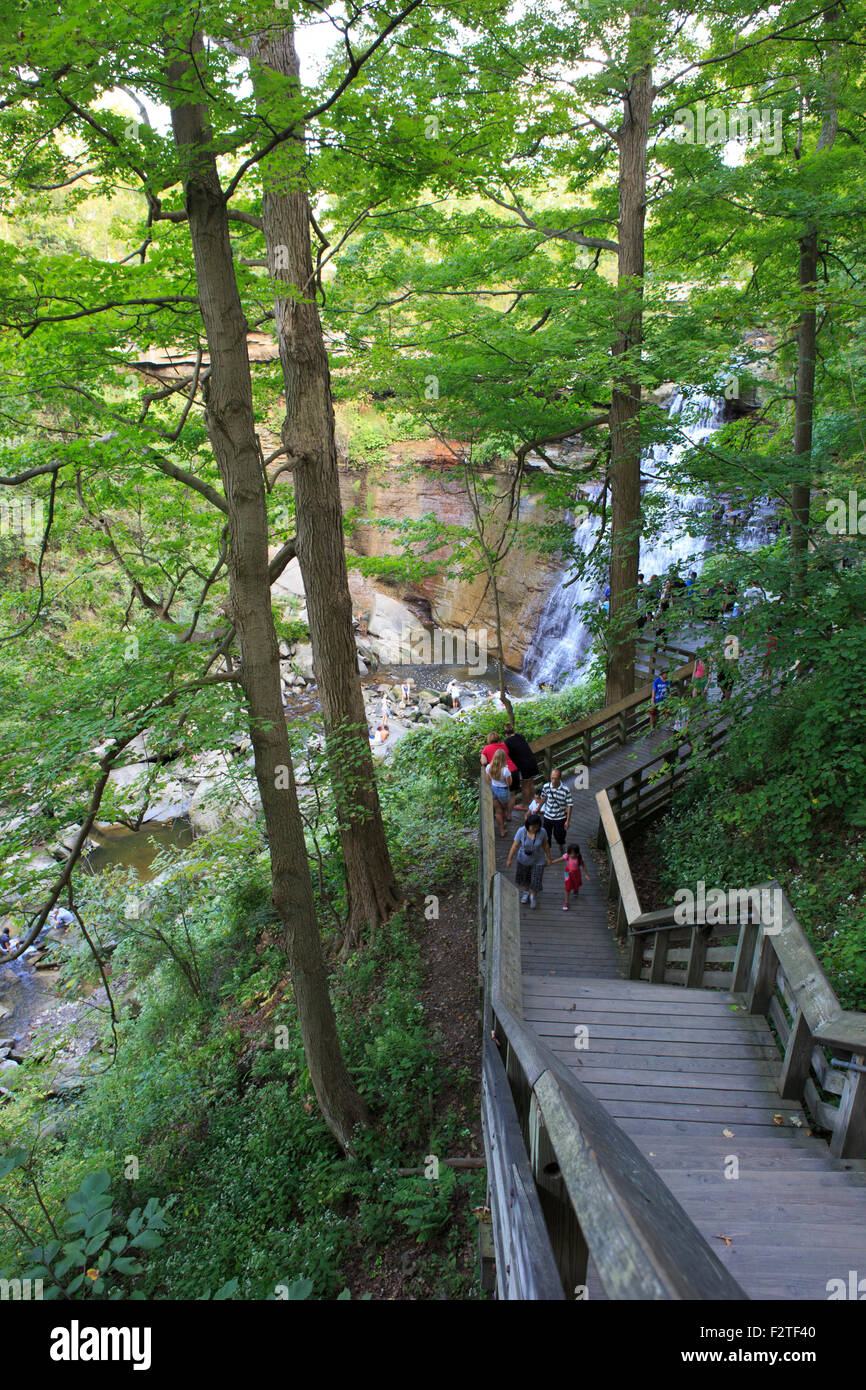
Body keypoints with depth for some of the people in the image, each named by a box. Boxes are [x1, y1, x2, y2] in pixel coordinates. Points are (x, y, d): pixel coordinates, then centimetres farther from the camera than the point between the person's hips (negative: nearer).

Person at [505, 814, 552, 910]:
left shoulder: (542, 832, -22)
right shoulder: (521, 831, -24)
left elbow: (546, 845, -6)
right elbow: (515, 846, -16)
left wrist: (548, 858, 4)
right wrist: (509, 859, -11)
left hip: (538, 860, -1)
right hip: (523, 860, 1)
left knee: (536, 880, 6)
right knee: (523, 877, 22)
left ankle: (533, 896, 38)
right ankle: (526, 892, 53)